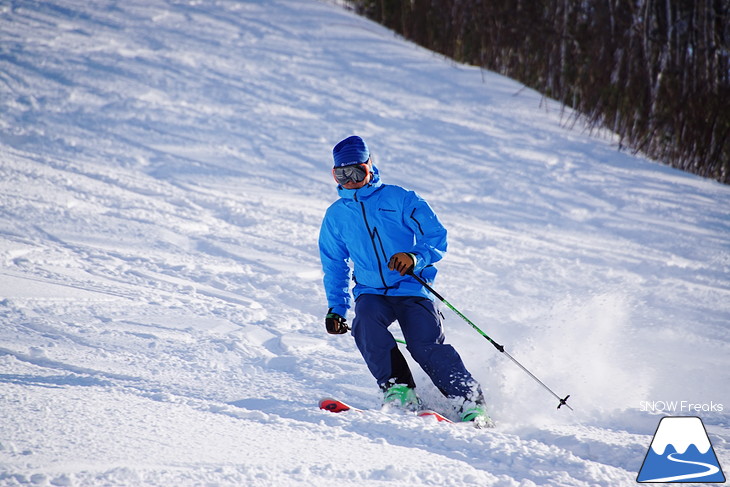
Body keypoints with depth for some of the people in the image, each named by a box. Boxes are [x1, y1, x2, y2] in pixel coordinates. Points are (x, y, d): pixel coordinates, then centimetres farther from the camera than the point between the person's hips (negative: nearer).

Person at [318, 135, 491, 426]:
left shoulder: (399, 199, 1)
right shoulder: (335, 215, 14)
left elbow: (437, 237, -3)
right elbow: (334, 265, 24)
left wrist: (416, 257, -23)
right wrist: (336, 309, 16)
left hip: (411, 289, -3)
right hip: (371, 293, 3)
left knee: (426, 345, -22)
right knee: (366, 322, -31)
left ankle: (471, 402, -16)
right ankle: (398, 389, -28)